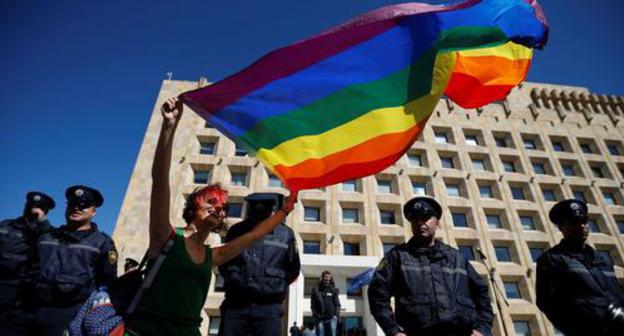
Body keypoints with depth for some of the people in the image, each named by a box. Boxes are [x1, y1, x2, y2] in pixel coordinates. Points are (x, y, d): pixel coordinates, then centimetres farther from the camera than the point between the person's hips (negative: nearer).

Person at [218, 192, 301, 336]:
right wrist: (235, 280, 9)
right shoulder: (237, 230, 6)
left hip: (269, 307, -2)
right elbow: (223, 261, 19)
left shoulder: (285, 234, 0)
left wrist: (275, 288, 5)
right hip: (235, 304, 2)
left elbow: (293, 269, 10)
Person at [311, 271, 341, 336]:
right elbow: (313, 305, 7)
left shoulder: (334, 290, 11)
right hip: (320, 318, 0)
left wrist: (336, 314, -3)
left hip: (332, 317, 1)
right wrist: (316, 315, -4)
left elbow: (337, 304, 9)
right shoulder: (316, 290, 8)